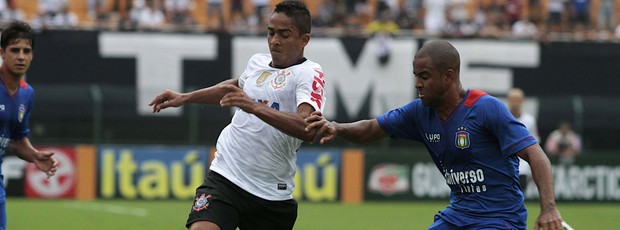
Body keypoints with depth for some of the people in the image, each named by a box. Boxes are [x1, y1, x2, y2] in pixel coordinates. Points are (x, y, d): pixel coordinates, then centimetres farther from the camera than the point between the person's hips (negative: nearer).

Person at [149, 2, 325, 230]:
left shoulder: (308, 74, -8)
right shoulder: (258, 62, 10)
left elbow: (307, 129, -28)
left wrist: (255, 107, -37)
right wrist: (185, 97, 35)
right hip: (224, 178, 3)